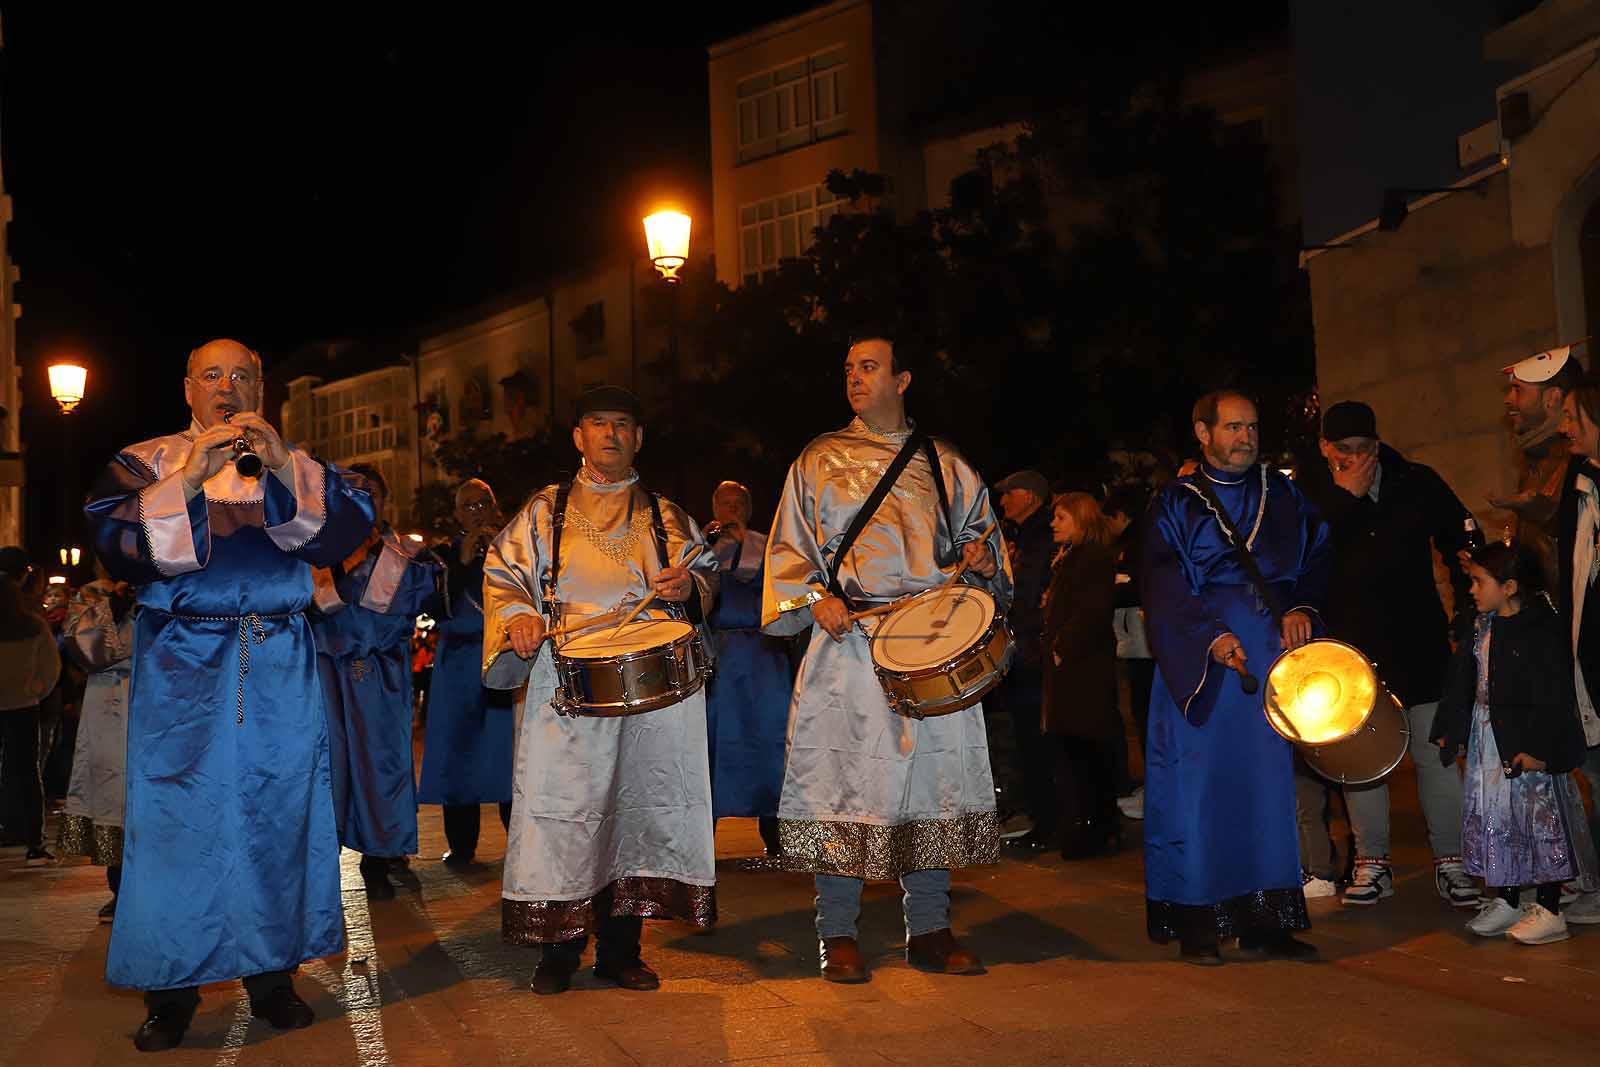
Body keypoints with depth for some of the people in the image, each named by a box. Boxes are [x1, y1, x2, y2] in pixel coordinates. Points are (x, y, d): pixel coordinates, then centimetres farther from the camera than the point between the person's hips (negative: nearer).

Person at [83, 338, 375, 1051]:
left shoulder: (295, 467, 13)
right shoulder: (146, 462, 9)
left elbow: (350, 526, -4)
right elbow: (113, 540, -7)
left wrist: (282, 464, -17)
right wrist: (191, 476, -17)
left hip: (280, 669, 2)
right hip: (181, 669, -1)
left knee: (278, 811, 2)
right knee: (178, 818, -2)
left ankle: (273, 975, 13)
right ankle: (170, 991, 8)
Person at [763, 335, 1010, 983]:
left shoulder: (944, 465, 14)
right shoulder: (819, 461, 10)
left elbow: (978, 531, 21)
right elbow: (789, 548, 8)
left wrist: (982, 556, -2)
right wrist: (815, 598, -8)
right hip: (848, 639, -2)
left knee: (933, 779, 4)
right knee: (842, 779, -4)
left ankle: (929, 930, 16)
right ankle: (838, 935, 7)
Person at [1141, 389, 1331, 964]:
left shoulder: (1282, 496, 15)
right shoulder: (1175, 504, 3)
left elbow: (1318, 557, 15)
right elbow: (1162, 585, -6)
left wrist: (1303, 608, -4)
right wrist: (1211, 636, -19)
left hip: (1272, 658, 4)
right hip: (1199, 667, -3)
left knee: (1270, 783, 4)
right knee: (1199, 787, -4)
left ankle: (1264, 918, 11)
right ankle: (1196, 922, 4)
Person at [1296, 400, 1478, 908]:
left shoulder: (1417, 482, 4)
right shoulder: (1308, 493, 1)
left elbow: (1462, 544, 10)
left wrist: (1469, 616, 6)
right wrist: (1347, 497, -16)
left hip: (1417, 642, 0)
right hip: (1349, 647, 0)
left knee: (1435, 753, 1)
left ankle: (1449, 861, 12)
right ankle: (1372, 864, 15)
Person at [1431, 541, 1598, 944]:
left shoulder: (1540, 631, -16)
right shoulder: (1482, 627, 7)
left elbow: (1553, 695, -19)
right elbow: (1463, 681, 15)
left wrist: (1539, 747, -22)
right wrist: (1451, 730, 15)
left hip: (1527, 744, -8)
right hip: (1486, 740, 8)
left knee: (1539, 819, 1)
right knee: (1493, 818, 12)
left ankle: (1548, 911, 11)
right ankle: (1505, 901, 25)